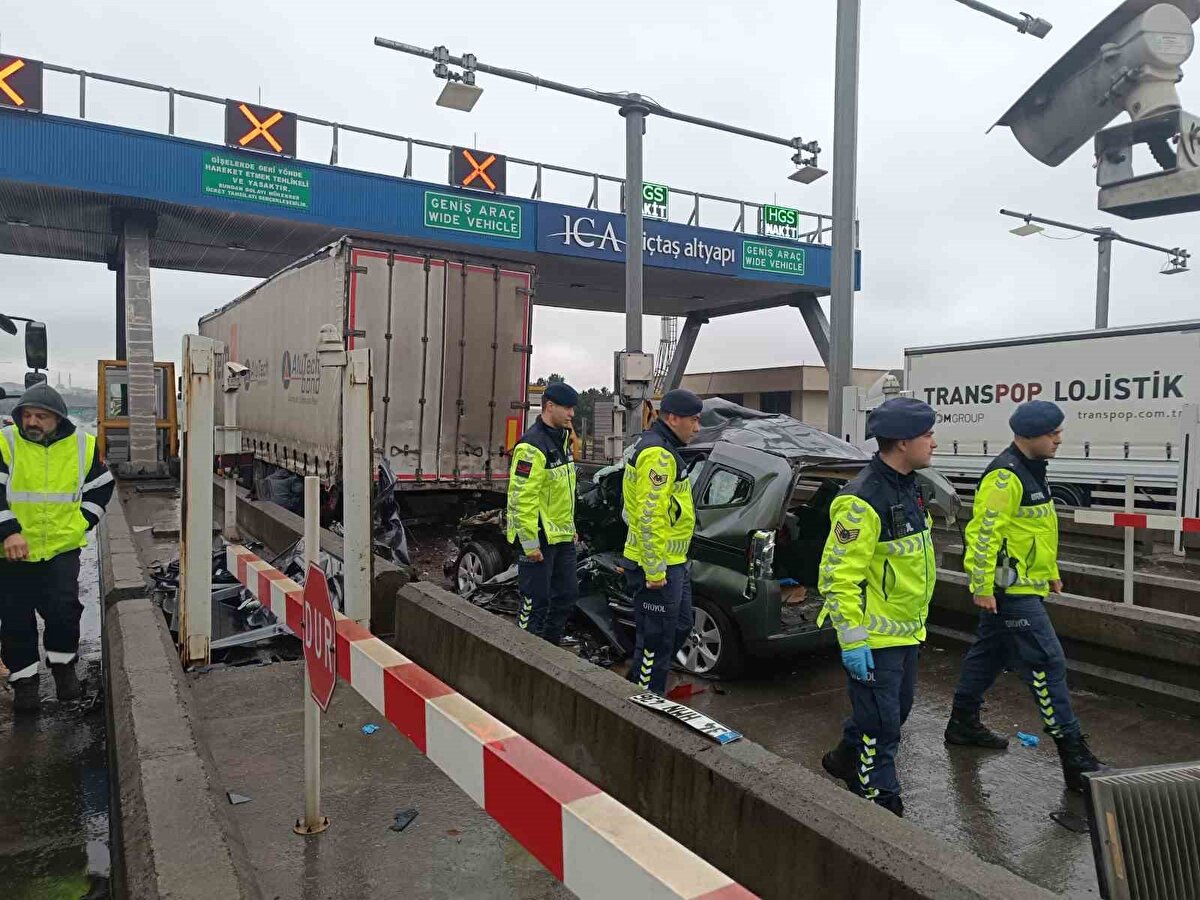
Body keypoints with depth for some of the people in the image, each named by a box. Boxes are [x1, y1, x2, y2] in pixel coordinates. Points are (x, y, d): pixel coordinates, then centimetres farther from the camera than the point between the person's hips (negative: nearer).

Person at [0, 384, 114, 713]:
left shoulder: (83, 445, 0)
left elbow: (101, 486, 12)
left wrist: (82, 522, 3)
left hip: (62, 547, 0)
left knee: (64, 609, -7)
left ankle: (63, 665, 18)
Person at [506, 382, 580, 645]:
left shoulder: (561, 440, 13)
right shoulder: (532, 446, -19)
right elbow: (522, 498, -23)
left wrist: (571, 527, 19)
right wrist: (530, 543, -22)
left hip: (562, 537, 10)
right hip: (539, 539, -10)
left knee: (567, 595, 16)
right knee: (535, 603, 0)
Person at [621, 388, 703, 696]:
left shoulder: (662, 450, 16)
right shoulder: (658, 454, -20)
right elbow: (650, 516, -25)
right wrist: (654, 571, -23)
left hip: (673, 562, 11)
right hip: (658, 566, -11)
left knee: (681, 626, 21)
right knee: (657, 639, 1)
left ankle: (636, 689, 33)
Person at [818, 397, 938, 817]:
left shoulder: (908, 487, 7)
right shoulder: (862, 501, -25)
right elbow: (838, 576, -25)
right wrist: (853, 640, -24)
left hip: (905, 630, 10)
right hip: (875, 637, -10)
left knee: (897, 707, 24)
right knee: (880, 724, 2)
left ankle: (847, 759, 47)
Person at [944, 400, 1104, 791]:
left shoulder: (1032, 470, 13)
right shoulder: (1004, 476, -20)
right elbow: (984, 533, -24)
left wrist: (1051, 572, 26)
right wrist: (983, 588, -23)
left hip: (1024, 586, 11)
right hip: (1009, 590, -11)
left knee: (990, 652, 18)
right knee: (1048, 663, -8)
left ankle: (963, 722, 32)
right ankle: (1073, 755, -1)